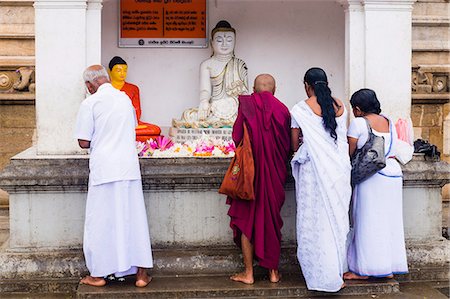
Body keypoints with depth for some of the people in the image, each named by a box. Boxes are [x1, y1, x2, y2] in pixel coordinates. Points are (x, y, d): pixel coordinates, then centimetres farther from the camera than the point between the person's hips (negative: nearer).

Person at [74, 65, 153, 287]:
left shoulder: (90, 103, -6)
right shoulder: (125, 98, 10)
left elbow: (84, 142, -7)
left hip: (104, 169, -4)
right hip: (129, 167, 4)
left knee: (101, 222, 5)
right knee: (134, 219, 8)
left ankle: (98, 274, 14)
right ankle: (141, 272, 12)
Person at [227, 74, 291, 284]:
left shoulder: (246, 104, -7)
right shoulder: (282, 109, -1)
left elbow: (236, 137, -10)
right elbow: (288, 145, 1)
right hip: (274, 173, 2)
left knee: (247, 219, 7)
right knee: (272, 219, 13)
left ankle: (248, 273, 9)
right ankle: (273, 271, 17)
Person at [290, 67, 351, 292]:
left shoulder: (300, 110, -6)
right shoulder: (339, 107, 7)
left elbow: (295, 146, -1)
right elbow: (343, 140, 15)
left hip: (314, 170, -4)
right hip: (339, 169, 5)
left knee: (315, 221, 3)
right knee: (337, 219, 12)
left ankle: (322, 275, 7)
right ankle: (337, 270, 20)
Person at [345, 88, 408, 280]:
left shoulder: (358, 122, -7)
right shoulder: (389, 122, 12)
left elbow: (350, 152, -4)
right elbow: (393, 152, 9)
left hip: (371, 177, -6)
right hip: (394, 173, 6)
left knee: (368, 222, 0)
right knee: (388, 221, 12)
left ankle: (364, 270, 5)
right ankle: (390, 267, 18)